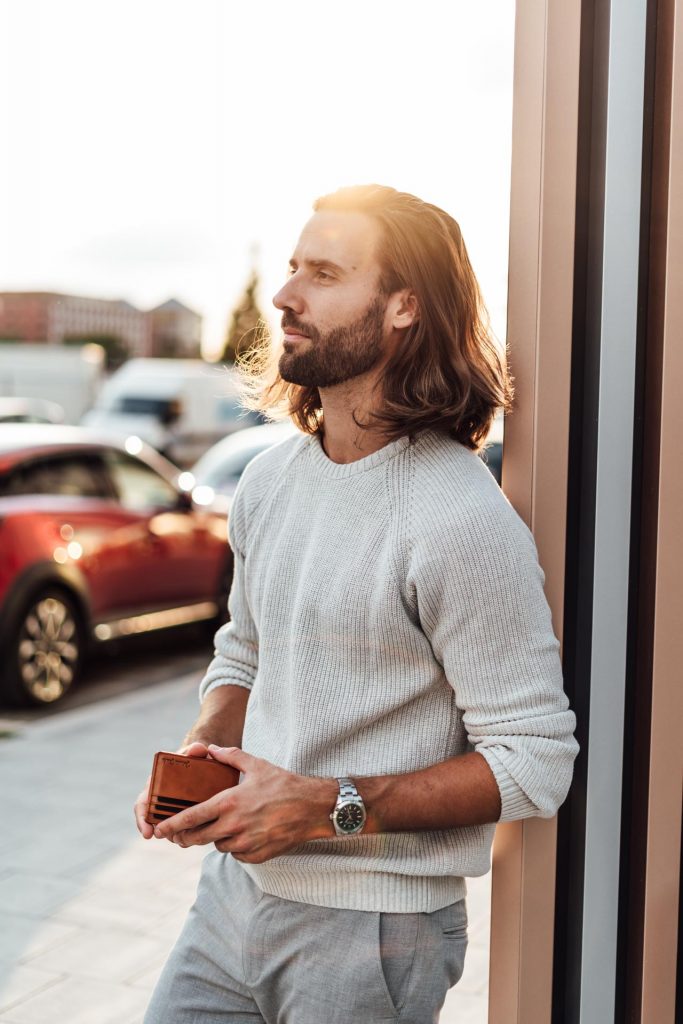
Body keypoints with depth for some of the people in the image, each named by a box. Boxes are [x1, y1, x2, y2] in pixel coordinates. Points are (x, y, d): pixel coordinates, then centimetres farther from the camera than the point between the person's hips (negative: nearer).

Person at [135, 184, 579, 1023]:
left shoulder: (462, 520, -20)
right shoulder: (269, 479, 3)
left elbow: (534, 763, -19)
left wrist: (324, 806, -23)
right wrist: (200, 751, -4)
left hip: (373, 935, -6)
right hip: (235, 888, 6)